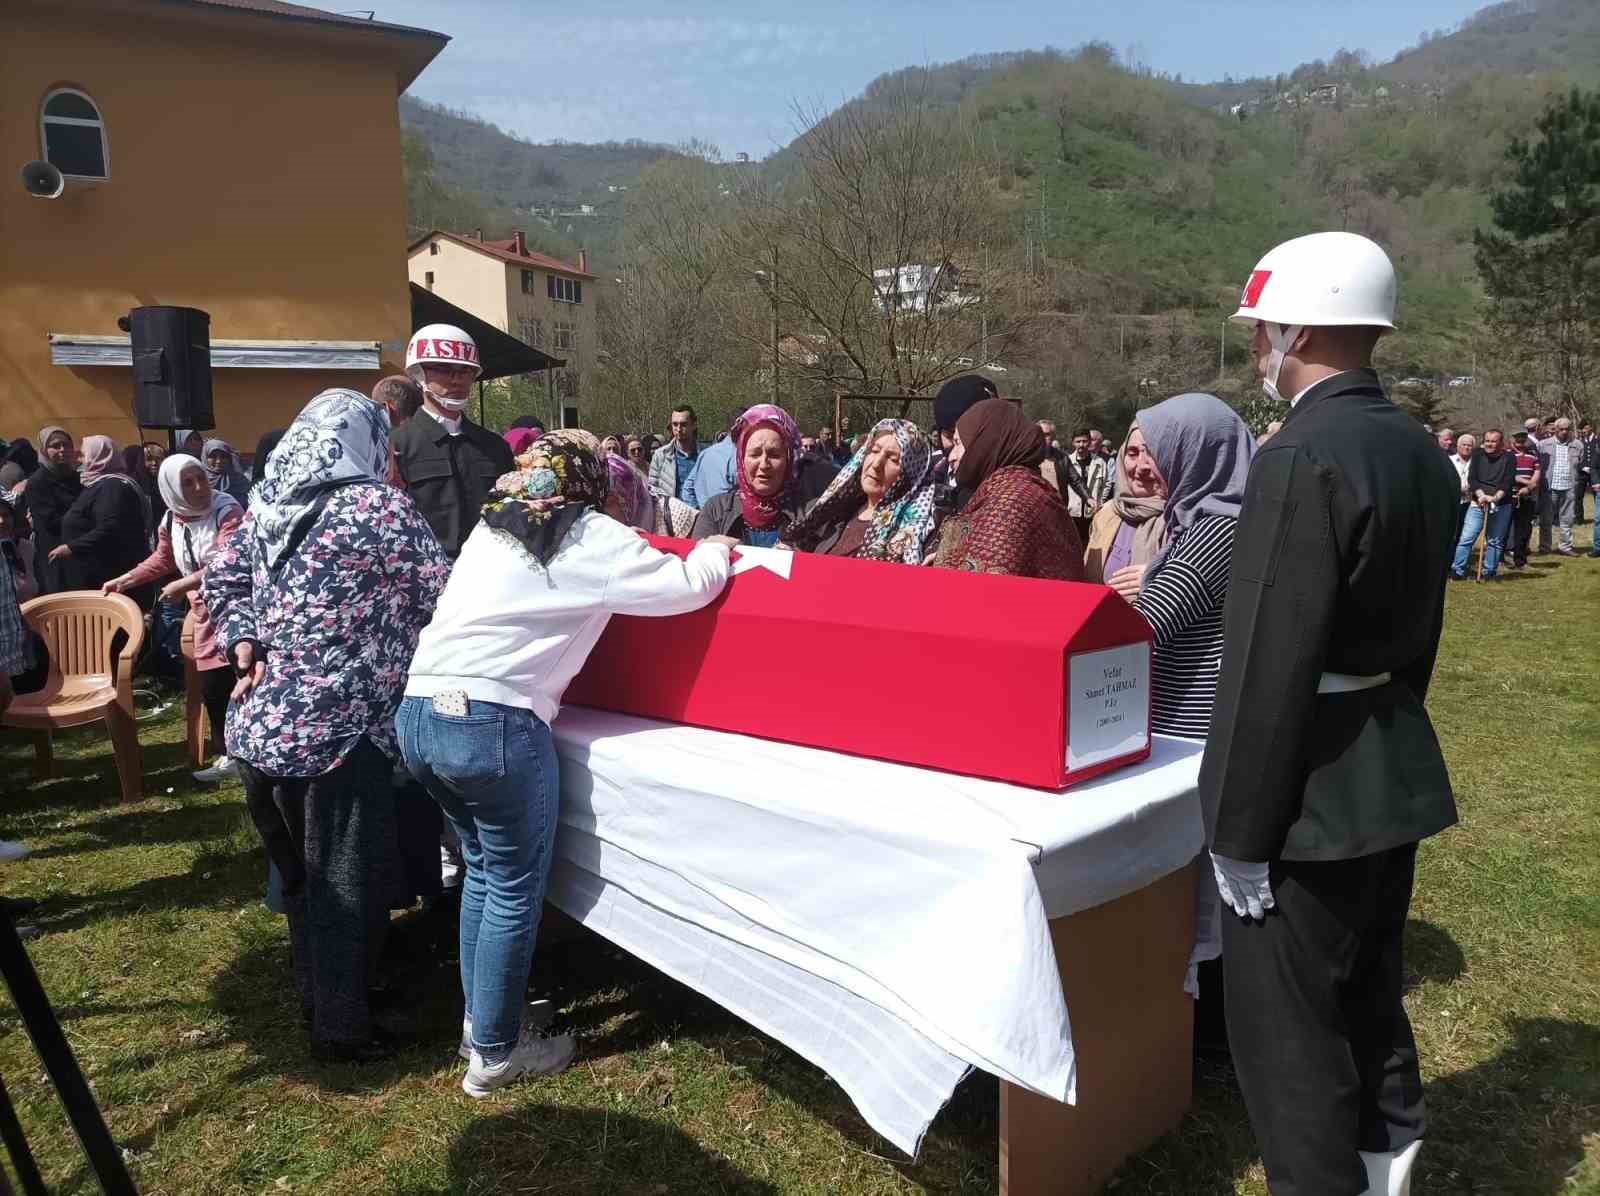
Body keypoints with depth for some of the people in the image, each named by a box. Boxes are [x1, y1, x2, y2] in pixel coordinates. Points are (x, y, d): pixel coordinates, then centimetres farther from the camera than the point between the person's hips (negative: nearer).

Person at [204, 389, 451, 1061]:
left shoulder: (271, 500, 8)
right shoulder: (378, 506, -13)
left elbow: (221, 577, 17)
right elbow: (442, 594, -8)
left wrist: (244, 642, 7)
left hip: (262, 723, 8)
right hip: (335, 729, -8)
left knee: (301, 874, 23)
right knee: (348, 882, 7)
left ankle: (315, 999, 40)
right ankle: (340, 1029, 19)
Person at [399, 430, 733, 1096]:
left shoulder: (491, 529, 18)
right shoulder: (592, 538, -1)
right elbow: (687, 587, -1)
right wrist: (714, 552, 23)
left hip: (419, 711, 8)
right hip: (495, 722, -8)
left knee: (484, 867, 22)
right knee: (515, 888, 7)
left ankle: (479, 1017, 34)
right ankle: (494, 1054, 18)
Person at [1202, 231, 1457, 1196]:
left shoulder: (1301, 460, -22)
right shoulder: (1424, 454, 7)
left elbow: (1271, 670, -23)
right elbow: (1416, 633, 14)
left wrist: (1240, 833, -16)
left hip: (1313, 794, -9)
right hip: (1393, 778, 10)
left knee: (1288, 1031, 6)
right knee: (1368, 997, 25)